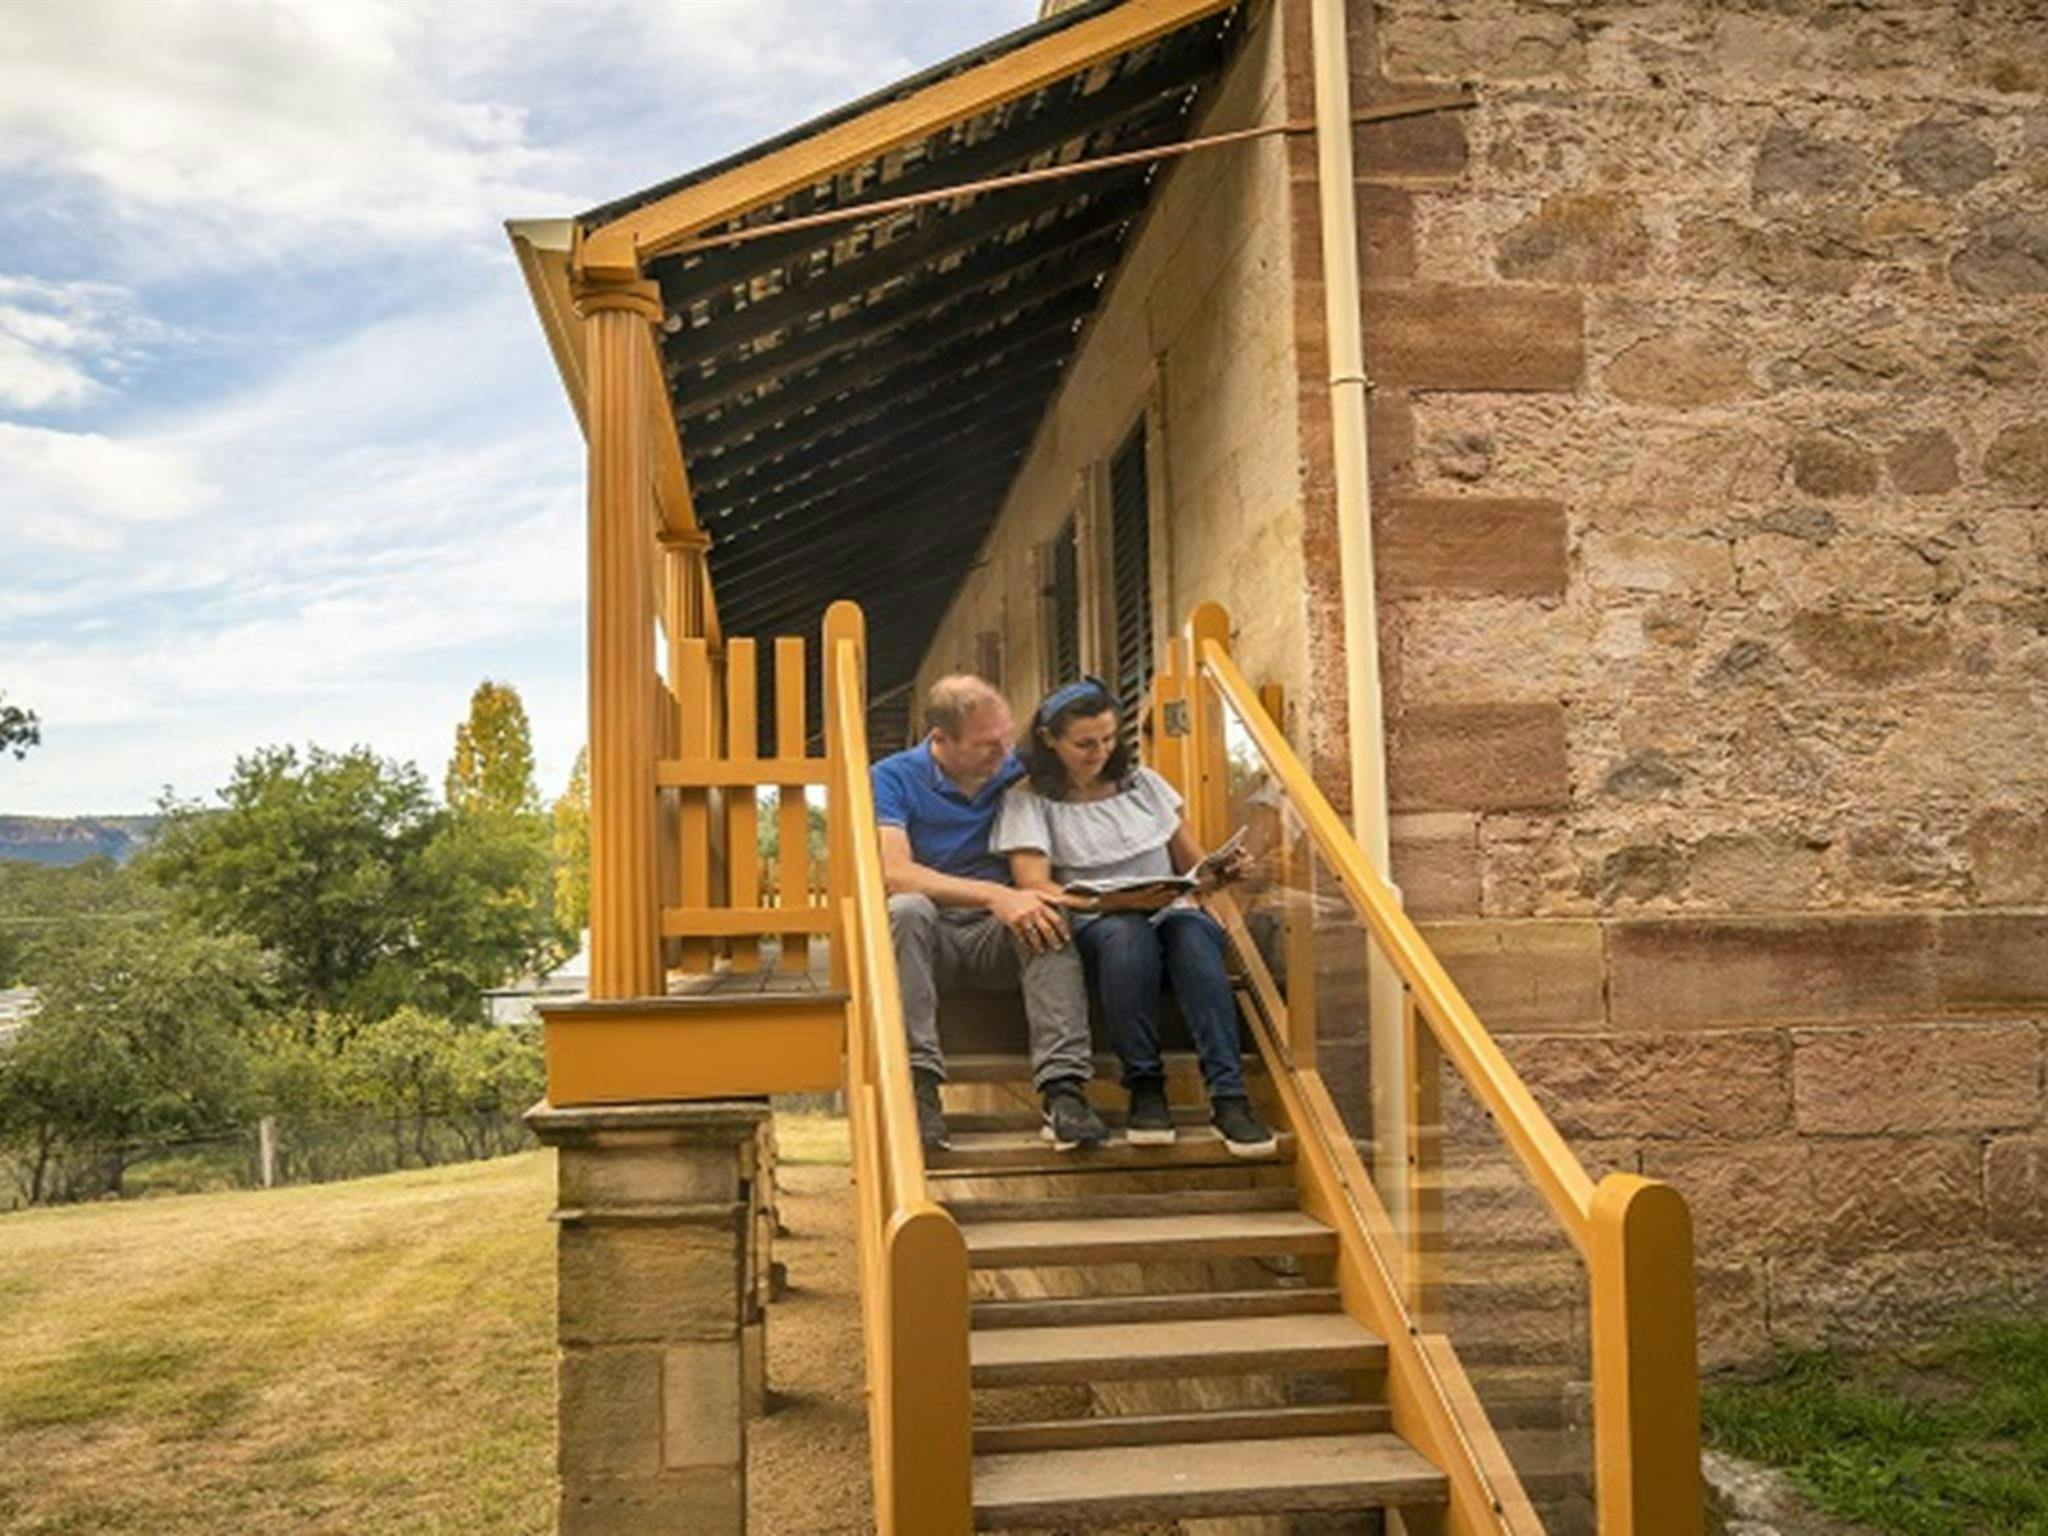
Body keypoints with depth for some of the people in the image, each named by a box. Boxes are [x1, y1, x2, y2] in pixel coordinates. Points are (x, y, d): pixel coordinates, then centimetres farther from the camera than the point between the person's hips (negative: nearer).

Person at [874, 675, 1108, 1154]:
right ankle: (917, 1085, -37)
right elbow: (892, 872, -20)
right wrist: (995, 896, -31)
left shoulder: (1020, 774, 7)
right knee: (907, 909, -35)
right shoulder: (893, 778, -5)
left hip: (999, 940, 2)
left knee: (1050, 915, -29)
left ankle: (1064, 1088, -39)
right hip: (928, 937, -2)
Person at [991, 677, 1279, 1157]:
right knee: (1128, 932, -39)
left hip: (1172, 914, 3)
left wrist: (1219, 873, -5)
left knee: (1193, 931, -35)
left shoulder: (1142, 783, 19)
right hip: (1094, 926, -3)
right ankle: (1145, 1089, -31)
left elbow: (1193, 864, 19)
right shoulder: (1028, 798, 7)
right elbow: (1034, 885, -7)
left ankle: (1228, 1096, -42)